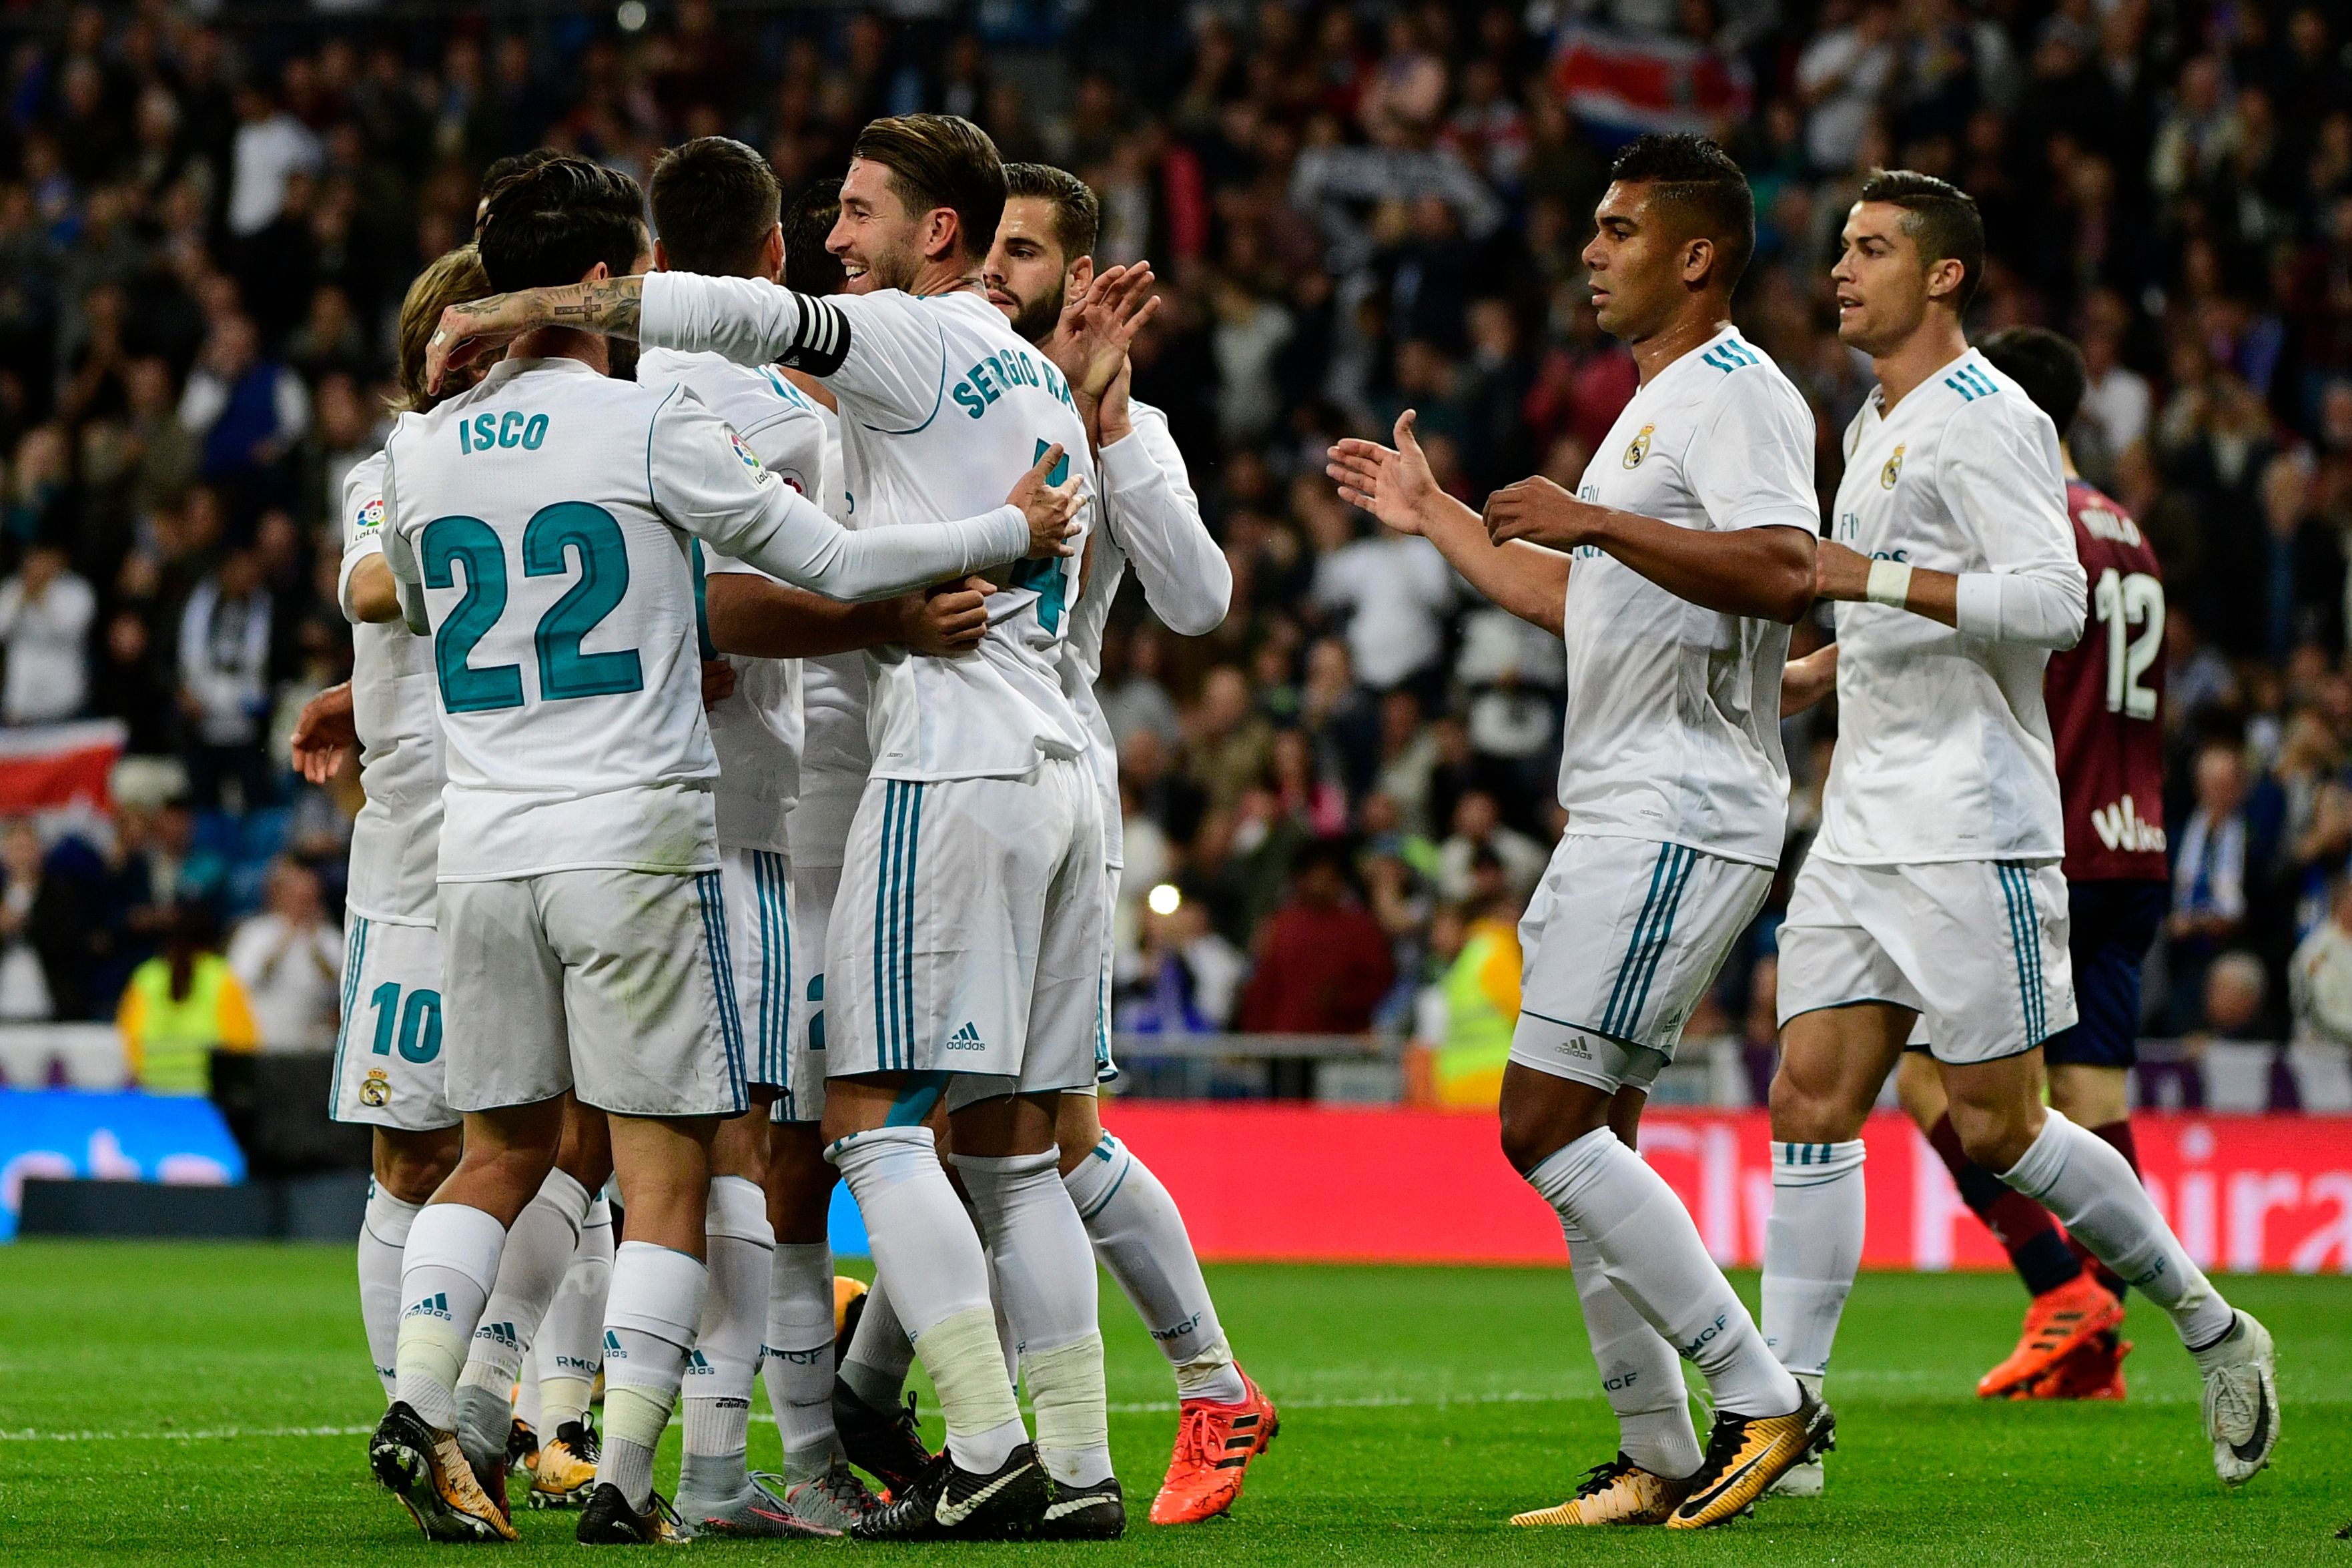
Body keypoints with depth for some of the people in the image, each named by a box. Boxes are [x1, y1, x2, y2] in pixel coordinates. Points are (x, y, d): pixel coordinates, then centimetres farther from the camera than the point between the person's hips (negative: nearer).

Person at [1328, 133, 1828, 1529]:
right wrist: (1434, 517, 39)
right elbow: (1583, 604, 33)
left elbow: (1785, 572, -27)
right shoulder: (1658, 406, 22)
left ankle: (1762, 1399, -13)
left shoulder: (1738, 392, -11)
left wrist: (1594, 521, -25)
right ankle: (1659, 1460, 12)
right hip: (1623, 818, 11)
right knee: (1583, 1136, 9)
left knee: (1545, 1126, -14)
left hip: (1681, 820, -11)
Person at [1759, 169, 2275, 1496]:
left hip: (1971, 831, -8)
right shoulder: (1877, 429, 19)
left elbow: (2052, 600, -22)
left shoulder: (1985, 419, -10)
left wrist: (1873, 580, -25)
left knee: (1998, 1128, -4)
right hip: (1862, 829, 8)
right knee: (1811, 1103, -2)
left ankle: (2211, 1325, 14)